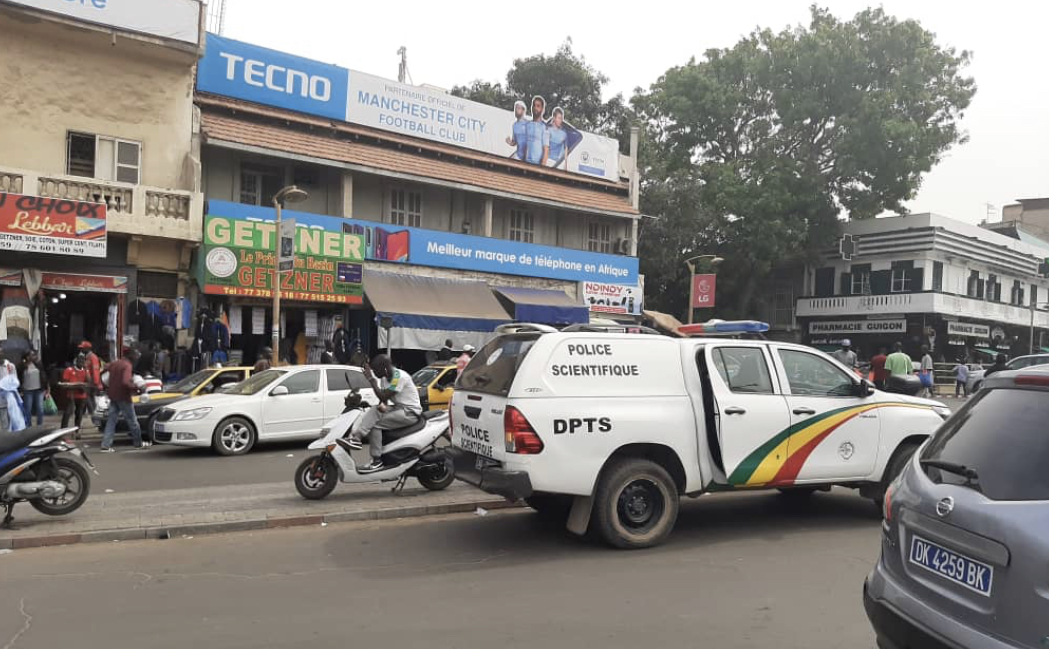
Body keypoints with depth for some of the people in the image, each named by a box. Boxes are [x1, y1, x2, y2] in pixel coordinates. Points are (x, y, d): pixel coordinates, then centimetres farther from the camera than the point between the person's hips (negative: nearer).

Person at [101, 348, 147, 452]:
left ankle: (106, 446, -1)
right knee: (132, 421, 5)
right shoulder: (127, 365, -16)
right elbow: (126, 382, -29)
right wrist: (135, 388, -17)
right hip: (123, 397, -8)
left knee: (111, 421, 6)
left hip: (113, 396, 8)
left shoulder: (114, 363, 11)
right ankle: (139, 443, 16)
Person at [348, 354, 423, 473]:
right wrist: (381, 405, -15)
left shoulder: (399, 376, -21)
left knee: (375, 424, -18)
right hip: (398, 408, 9)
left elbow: (383, 397, -23)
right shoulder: (385, 377, 8)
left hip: (410, 412, -9)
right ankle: (355, 436, -23)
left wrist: (371, 379, -22)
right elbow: (383, 398, 9)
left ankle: (377, 461, -14)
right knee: (373, 410, -12)